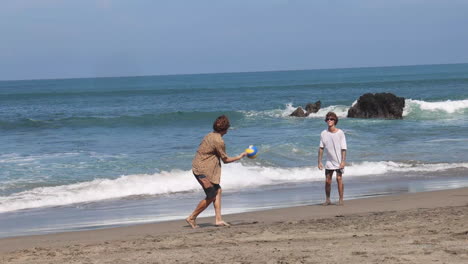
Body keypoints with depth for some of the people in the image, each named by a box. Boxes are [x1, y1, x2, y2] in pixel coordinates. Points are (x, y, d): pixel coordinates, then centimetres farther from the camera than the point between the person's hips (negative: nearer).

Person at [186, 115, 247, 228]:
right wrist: (239, 157, 6)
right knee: (211, 196, 0)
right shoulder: (219, 141, -18)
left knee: (217, 190, 12)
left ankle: (218, 219, 10)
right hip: (203, 170, -10)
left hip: (198, 167, 10)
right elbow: (225, 159, -8)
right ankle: (192, 218, 7)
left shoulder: (210, 135, 10)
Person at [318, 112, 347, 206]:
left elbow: (343, 148, -9)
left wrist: (343, 161, -15)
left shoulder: (340, 133, -8)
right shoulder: (324, 133, 1)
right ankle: (328, 200, 14)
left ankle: (341, 199, 0)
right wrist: (319, 161, 1)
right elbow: (321, 148, 4)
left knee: (339, 178, -9)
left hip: (339, 161, -3)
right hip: (329, 161, 3)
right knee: (327, 181, 2)